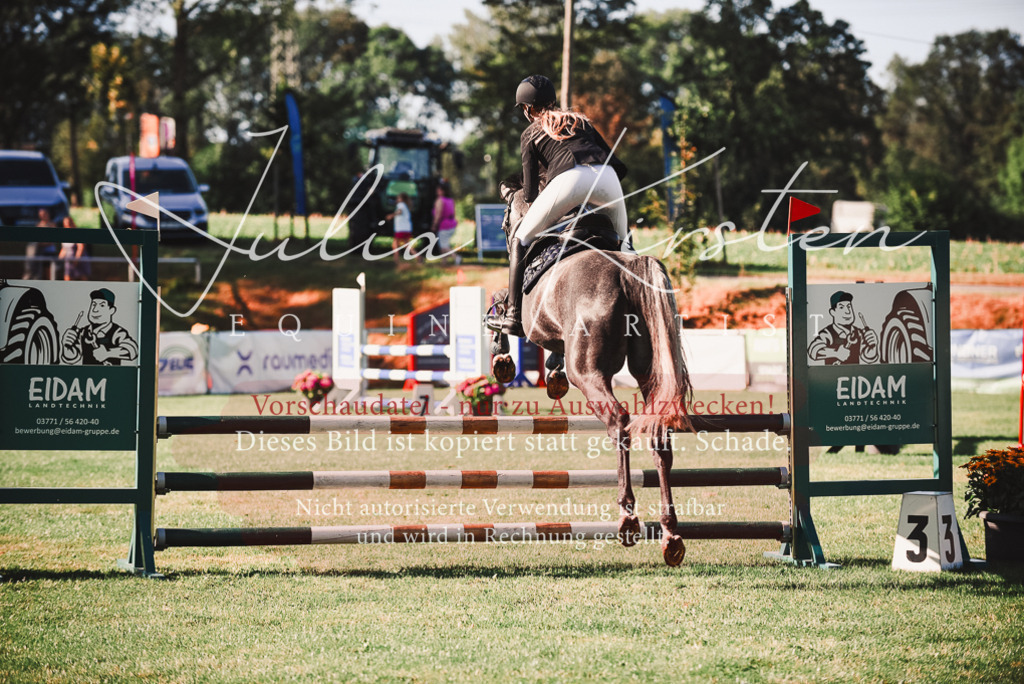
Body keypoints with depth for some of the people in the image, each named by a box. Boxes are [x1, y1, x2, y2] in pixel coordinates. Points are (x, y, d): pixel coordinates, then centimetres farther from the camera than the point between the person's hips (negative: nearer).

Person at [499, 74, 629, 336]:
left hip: (569, 179, -3)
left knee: (520, 239, 12)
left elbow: (531, 192, 18)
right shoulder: (580, 120, 33)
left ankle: (514, 313, 2)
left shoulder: (530, 134, 24)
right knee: (621, 243, 25)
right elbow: (618, 165, 28)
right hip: (607, 177, 3)